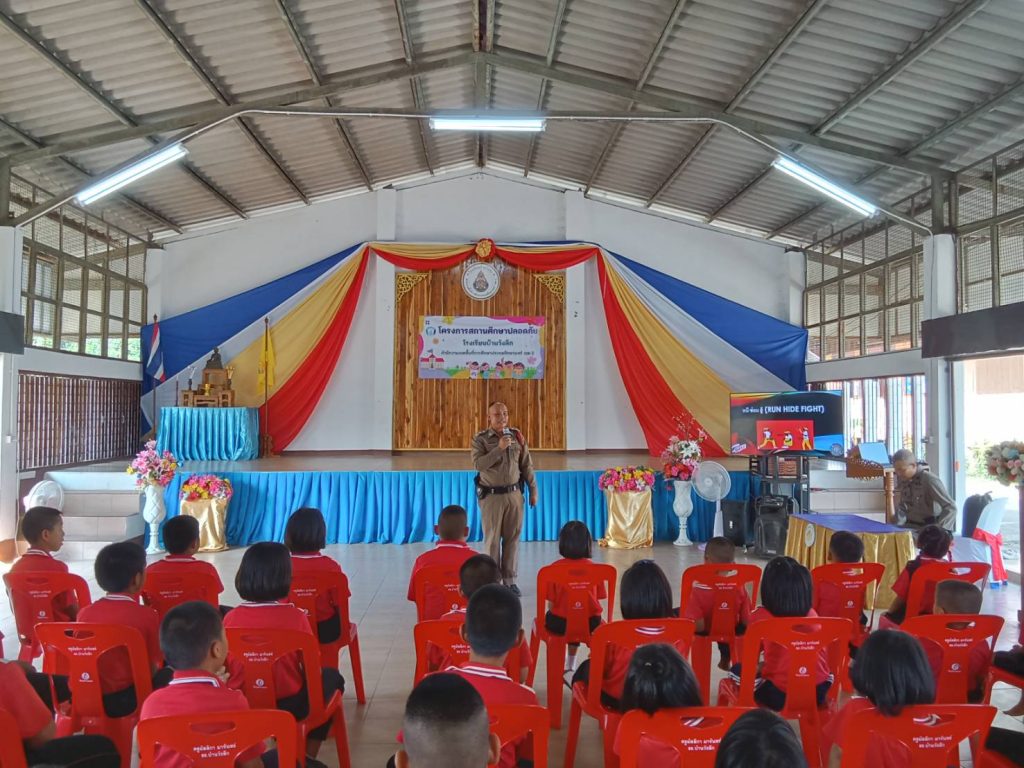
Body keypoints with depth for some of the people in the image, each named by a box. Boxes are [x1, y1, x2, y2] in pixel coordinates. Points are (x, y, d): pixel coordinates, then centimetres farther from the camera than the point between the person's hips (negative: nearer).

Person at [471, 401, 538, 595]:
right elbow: (478, 465, -19)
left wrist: (533, 490, 8)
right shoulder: (480, 439, -5)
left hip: (514, 494, 3)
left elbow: (527, 466, 9)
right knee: (492, 539, 3)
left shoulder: (517, 436, 5)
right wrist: (499, 449, -24)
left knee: (512, 538, 6)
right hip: (491, 496, -3)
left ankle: (510, 580, 15)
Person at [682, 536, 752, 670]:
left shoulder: (697, 590, -33)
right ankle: (725, 660, 50)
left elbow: (698, 626, -34)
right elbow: (747, 621, -16)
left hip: (703, 633, -3)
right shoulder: (739, 588, -23)